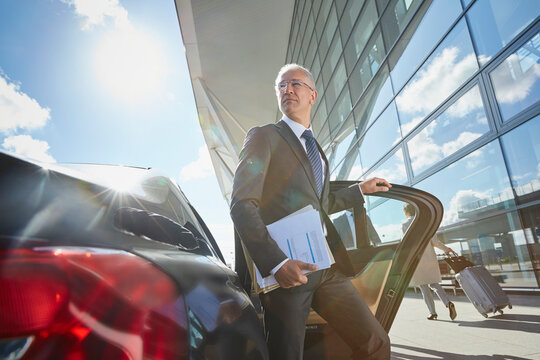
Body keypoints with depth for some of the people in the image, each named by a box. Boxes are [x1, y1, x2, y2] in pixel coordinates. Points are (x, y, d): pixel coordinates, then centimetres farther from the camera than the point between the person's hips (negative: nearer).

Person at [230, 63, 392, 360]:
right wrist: (276, 263, -23)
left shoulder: (315, 148, 23)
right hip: (287, 269, -6)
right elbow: (242, 205, -12)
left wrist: (360, 190, 28)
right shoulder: (264, 136, -1)